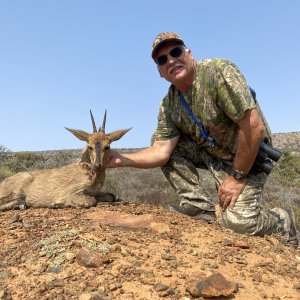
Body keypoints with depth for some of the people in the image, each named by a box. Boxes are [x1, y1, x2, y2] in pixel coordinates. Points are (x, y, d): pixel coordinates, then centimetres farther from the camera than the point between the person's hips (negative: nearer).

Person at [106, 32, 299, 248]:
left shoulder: (218, 71, -22)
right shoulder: (169, 105, -3)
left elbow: (254, 127, -27)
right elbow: (161, 151, -11)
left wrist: (237, 177, -21)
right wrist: (123, 160, -27)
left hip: (249, 157, -6)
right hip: (211, 154, 6)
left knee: (238, 220, -23)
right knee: (165, 141, -8)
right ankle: (199, 205, -3)